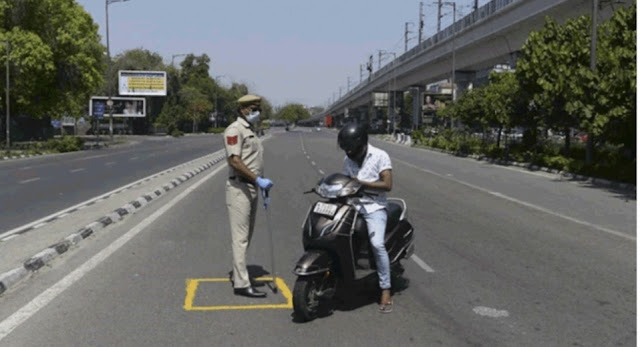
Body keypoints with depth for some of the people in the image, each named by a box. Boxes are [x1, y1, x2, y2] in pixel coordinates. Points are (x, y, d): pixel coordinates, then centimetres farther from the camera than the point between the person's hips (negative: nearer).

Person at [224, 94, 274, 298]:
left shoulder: (250, 130, 19)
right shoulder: (235, 130, -11)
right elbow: (234, 160, -21)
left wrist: (262, 183, 18)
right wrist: (258, 180, -25)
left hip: (251, 188, 10)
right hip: (239, 187, -10)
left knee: (246, 235, 15)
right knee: (240, 237, -9)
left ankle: (239, 275, 26)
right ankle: (241, 284, -8)